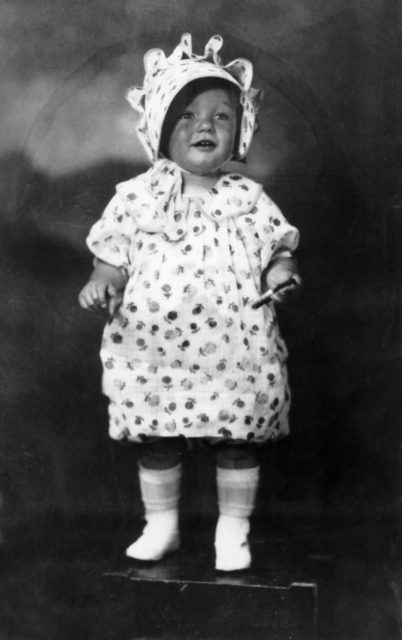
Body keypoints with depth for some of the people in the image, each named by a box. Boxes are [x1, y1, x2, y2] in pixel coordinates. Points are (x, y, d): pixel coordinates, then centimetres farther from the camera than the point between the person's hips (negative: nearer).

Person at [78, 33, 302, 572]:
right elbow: (114, 257, 4)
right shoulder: (137, 196, 0)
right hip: (154, 353, 0)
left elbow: (275, 251, 6)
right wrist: (101, 285, -16)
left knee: (237, 442, 9)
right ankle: (161, 527, 31)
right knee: (157, 442, 12)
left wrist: (282, 273, -15)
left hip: (234, 354, 0)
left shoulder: (248, 198, 2)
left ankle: (233, 530, 28)